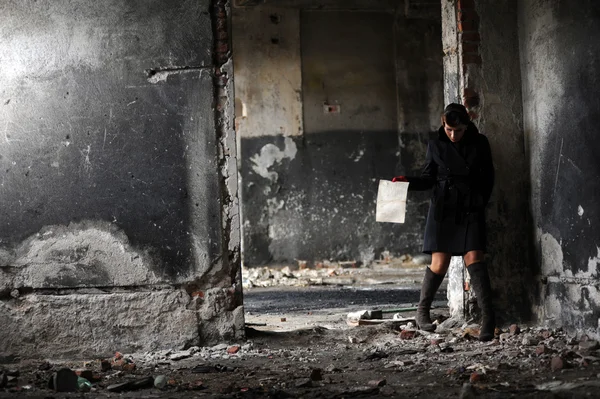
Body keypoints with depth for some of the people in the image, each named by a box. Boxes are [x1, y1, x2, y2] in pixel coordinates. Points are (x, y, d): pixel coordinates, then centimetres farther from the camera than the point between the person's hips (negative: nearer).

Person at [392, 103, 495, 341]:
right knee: (439, 264, -4)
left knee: (474, 259, -13)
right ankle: (422, 310, 16)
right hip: (443, 210, 0)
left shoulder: (479, 143, 4)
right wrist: (408, 183, -10)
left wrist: (480, 203, 2)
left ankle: (488, 318, -15)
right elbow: (428, 179, 8)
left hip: (471, 210, 0)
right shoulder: (436, 146, 4)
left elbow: (488, 178, 11)